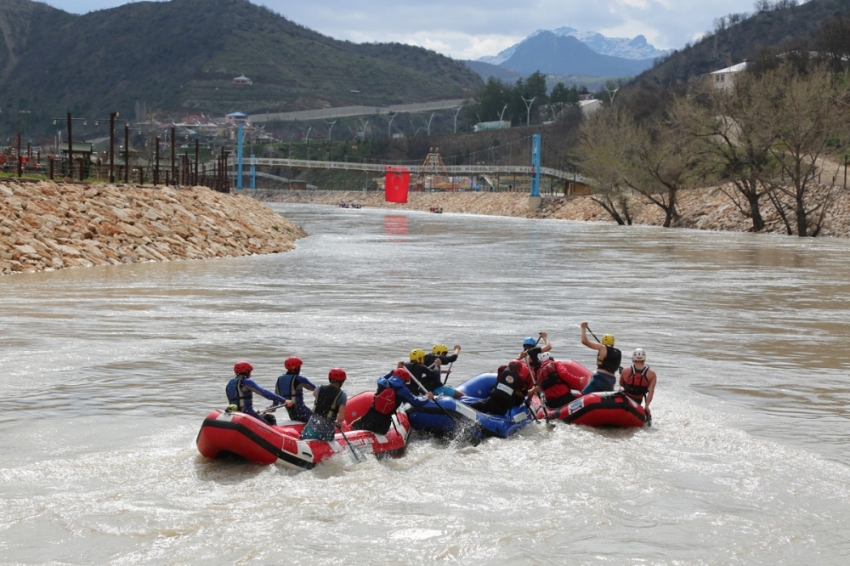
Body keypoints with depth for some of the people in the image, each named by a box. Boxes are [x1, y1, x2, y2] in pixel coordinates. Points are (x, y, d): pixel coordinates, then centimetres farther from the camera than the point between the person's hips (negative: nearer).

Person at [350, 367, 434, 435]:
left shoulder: (382, 383, 3)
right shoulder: (402, 391, -6)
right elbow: (416, 402, -2)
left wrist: (393, 372, 42)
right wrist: (427, 397, 17)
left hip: (370, 417, 1)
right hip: (383, 424, -1)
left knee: (353, 427, 17)